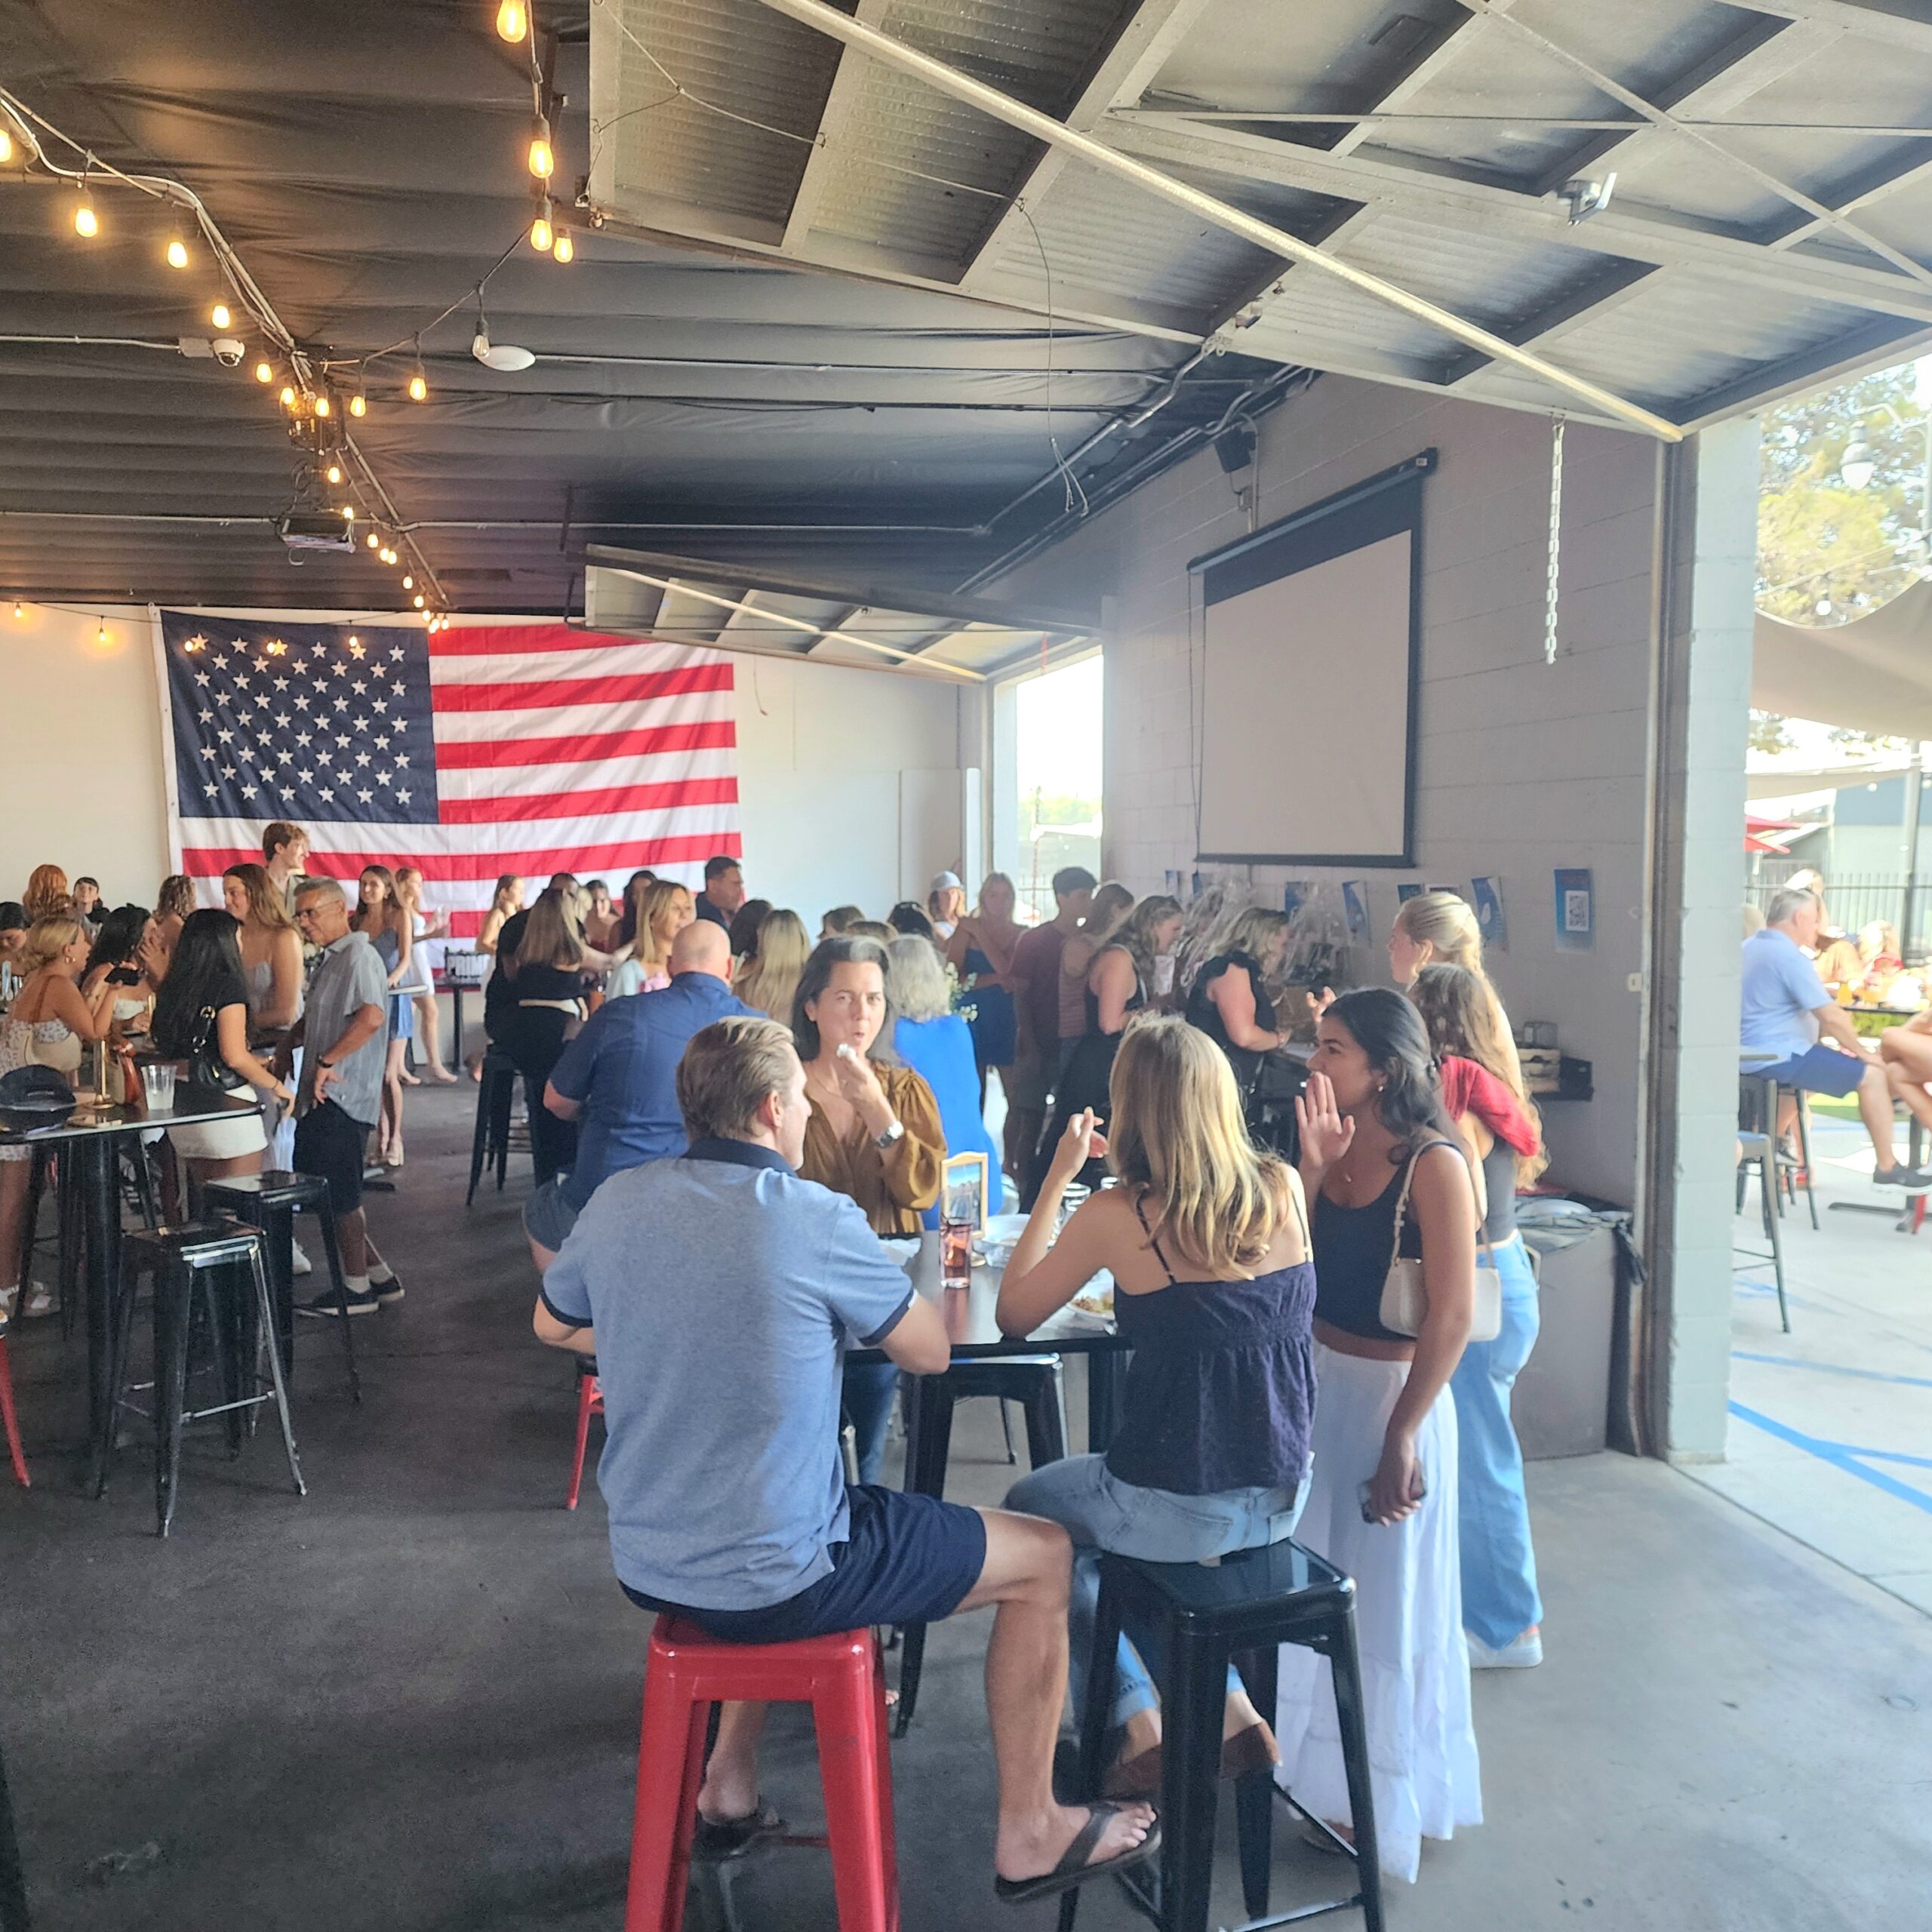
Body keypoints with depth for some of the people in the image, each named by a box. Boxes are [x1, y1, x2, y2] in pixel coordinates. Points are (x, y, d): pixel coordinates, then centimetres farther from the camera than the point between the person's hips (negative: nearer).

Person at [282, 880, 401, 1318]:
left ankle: (356, 1288, 11)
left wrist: (327, 1061, -25)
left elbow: (372, 1016, -29)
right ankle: (380, 1276, 19)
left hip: (342, 1097, -10)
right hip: (322, 1099, 10)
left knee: (338, 1193, -3)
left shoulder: (358, 957, -13)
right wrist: (289, 1044, 20)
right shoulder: (328, 960, 20)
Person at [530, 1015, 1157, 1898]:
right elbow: (930, 1353, -6)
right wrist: (858, 1289, 13)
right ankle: (1030, 1833, 25)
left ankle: (730, 1787, 37)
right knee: (1046, 1555, 10)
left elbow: (552, 1326, 14)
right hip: (775, 1578, -6)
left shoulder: (615, 1202, -5)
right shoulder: (816, 1221, -20)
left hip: (644, 1566, 7)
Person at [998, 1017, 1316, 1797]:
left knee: (1029, 1511, 26)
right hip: (1282, 1497, 6)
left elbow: (1014, 1315, -3)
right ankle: (1229, 1711, 27)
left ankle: (1138, 1729, 24)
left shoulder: (1118, 1215, -18)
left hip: (1183, 1509, -5)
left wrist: (1059, 1175, 0)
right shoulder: (1283, 1188, -5)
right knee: (1125, 1525, 34)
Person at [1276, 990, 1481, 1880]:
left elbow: (1452, 1317, -19)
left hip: (1392, 1394, -7)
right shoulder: (1331, 1145, 2)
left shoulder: (1433, 1165, -18)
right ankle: (1326, 1765, 40)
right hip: (1316, 1381, 7)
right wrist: (1311, 1167, -14)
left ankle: (1392, 1798, 30)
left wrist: (1401, 1437, -17)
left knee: (1386, 1599, 9)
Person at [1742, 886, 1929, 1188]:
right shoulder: (1789, 956, -18)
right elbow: (1831, 1018, -19)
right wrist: (1862, 1052, -4)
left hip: (1749, 1056, 10)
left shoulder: (1748, 948, 11)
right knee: (1873, 1074, -2)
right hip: (1779, 1058, -10)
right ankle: (1888, 1169, 5)